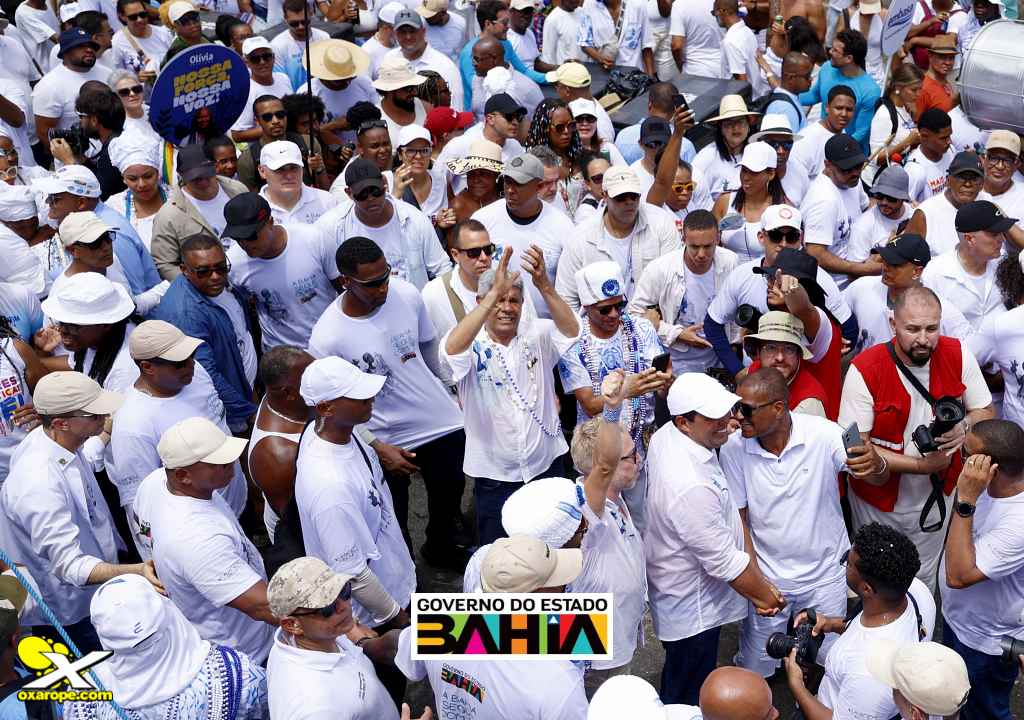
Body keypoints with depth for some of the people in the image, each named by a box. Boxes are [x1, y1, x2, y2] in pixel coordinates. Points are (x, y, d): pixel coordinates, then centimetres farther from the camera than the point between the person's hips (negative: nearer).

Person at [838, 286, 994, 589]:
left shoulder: (958, 355, -14)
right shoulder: (865, 370, -25)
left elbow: (986, 412, 0)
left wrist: (964, 427, -24)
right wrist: (921, 466, -26)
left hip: (936, 495, 3)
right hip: (878, 499, -2)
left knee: (923, 583, 23)